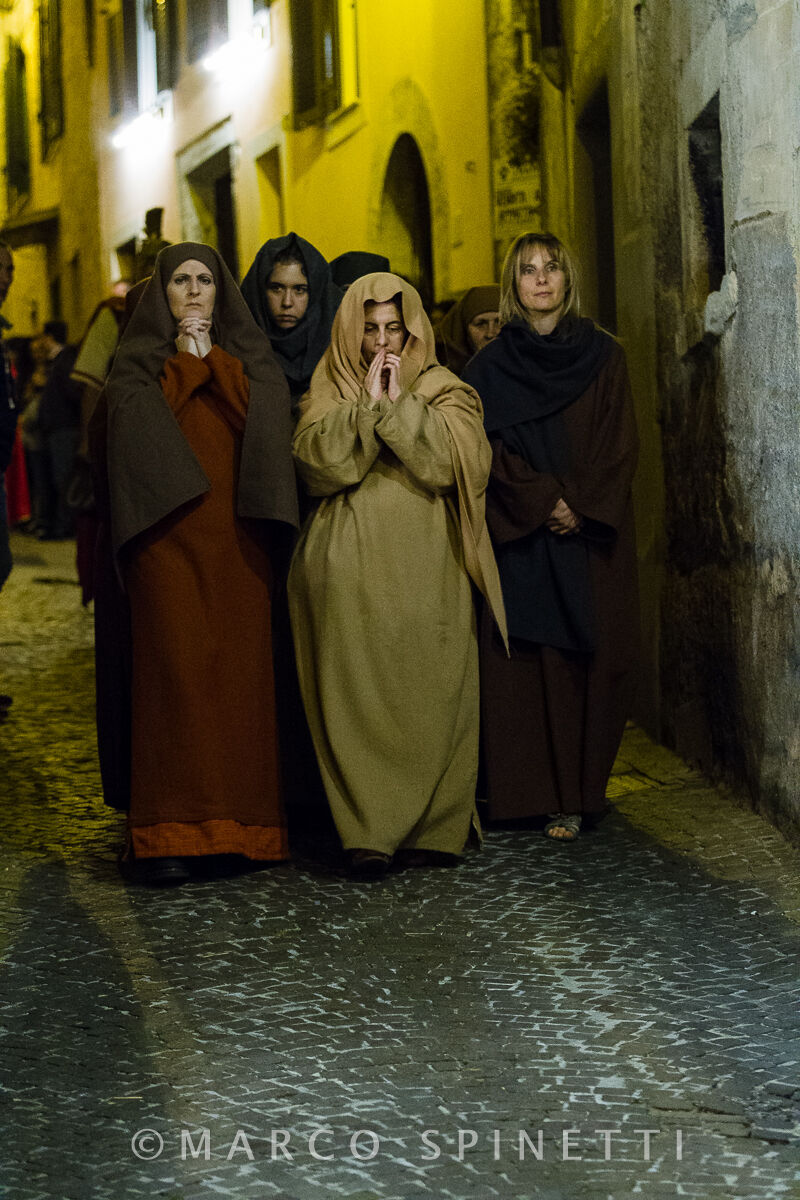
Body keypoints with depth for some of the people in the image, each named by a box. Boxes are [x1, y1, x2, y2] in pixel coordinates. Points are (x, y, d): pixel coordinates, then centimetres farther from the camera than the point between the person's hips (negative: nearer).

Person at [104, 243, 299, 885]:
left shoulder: (248, 353, 17)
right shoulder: (138, 358, 13)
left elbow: (264, 415, -3)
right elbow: (136, 418, -7)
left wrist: (210, 355, -3)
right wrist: (185, 357, -2)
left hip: (237, 533, 2)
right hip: (168, 532, -2)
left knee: (241, 669, -4)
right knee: (174, 669, -10)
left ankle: (239, 820, 2)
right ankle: (170, 832, -12)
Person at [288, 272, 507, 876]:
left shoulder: (444, 391, 11)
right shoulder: (330, 392, 14)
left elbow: (451, 462, -7)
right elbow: (317, 464, -5)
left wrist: (398, 403, -9)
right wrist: (367, 403, -9)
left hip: (425, 572, 0)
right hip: (349, 571, 0)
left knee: (430, 698, -3)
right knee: (356, 697, -6)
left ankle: (433, 829, 4)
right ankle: (369, 832, -4)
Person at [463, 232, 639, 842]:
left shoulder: (604, 355, 8)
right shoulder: (491, 366, 7)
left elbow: (619, 444, 1)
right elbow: (491, 449, -1)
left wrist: (581, 506, -12)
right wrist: (544, 501, -14)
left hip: (594, 534, 1)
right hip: (523, 538, 0)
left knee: (594, 656, -2)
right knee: (532, 660, -5)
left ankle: (582, 786, 5)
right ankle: (552, 795, -1)